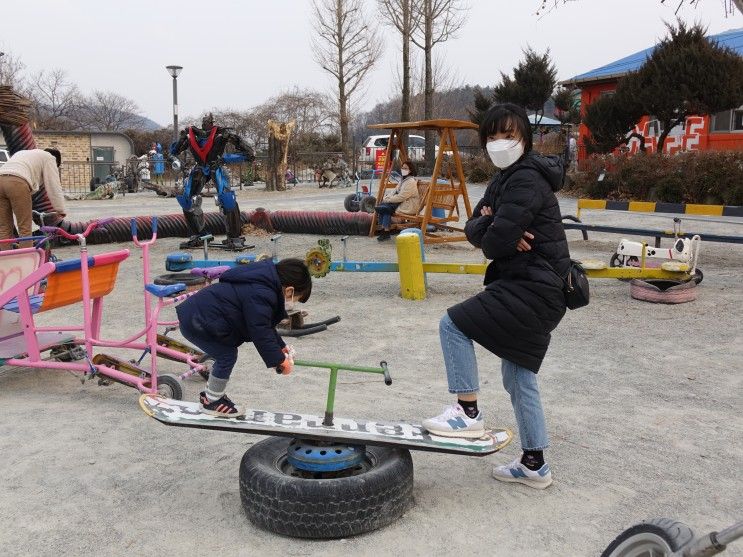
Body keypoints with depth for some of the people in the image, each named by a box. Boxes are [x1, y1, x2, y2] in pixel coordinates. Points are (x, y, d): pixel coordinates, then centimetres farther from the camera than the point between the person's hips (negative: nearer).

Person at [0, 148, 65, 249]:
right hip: (17, 182, -7)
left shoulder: (24, 153, 39)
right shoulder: (49, 158, 18)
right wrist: (60, 210, 9)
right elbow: (53, 186, 8)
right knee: (25, 228, -1)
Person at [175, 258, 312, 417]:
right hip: (195, 322, -10)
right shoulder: (260, 296, -25)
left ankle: (211, 394, 32)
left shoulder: (263, 285, 9)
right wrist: (280, 361, -13)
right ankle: (212, 401, 12)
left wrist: (280, 347, 19)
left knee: (226, 354, 17)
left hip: (199, 314, 10)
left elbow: (264, 326, 20)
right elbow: (260, 334, -22)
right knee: (227, 356, -4)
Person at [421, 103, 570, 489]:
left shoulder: (527, 179, -16)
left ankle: (468, 412, 1)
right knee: (518, 377, 15)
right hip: (534, 287, 10)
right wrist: (490, 227, -14)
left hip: (532, 288, -10)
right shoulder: (505, 179, 15)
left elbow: (497, 240, -24)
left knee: (453, 324, -9)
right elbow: (473, 228, 8)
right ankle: (534, 465, 26)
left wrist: (491, 240, -1)